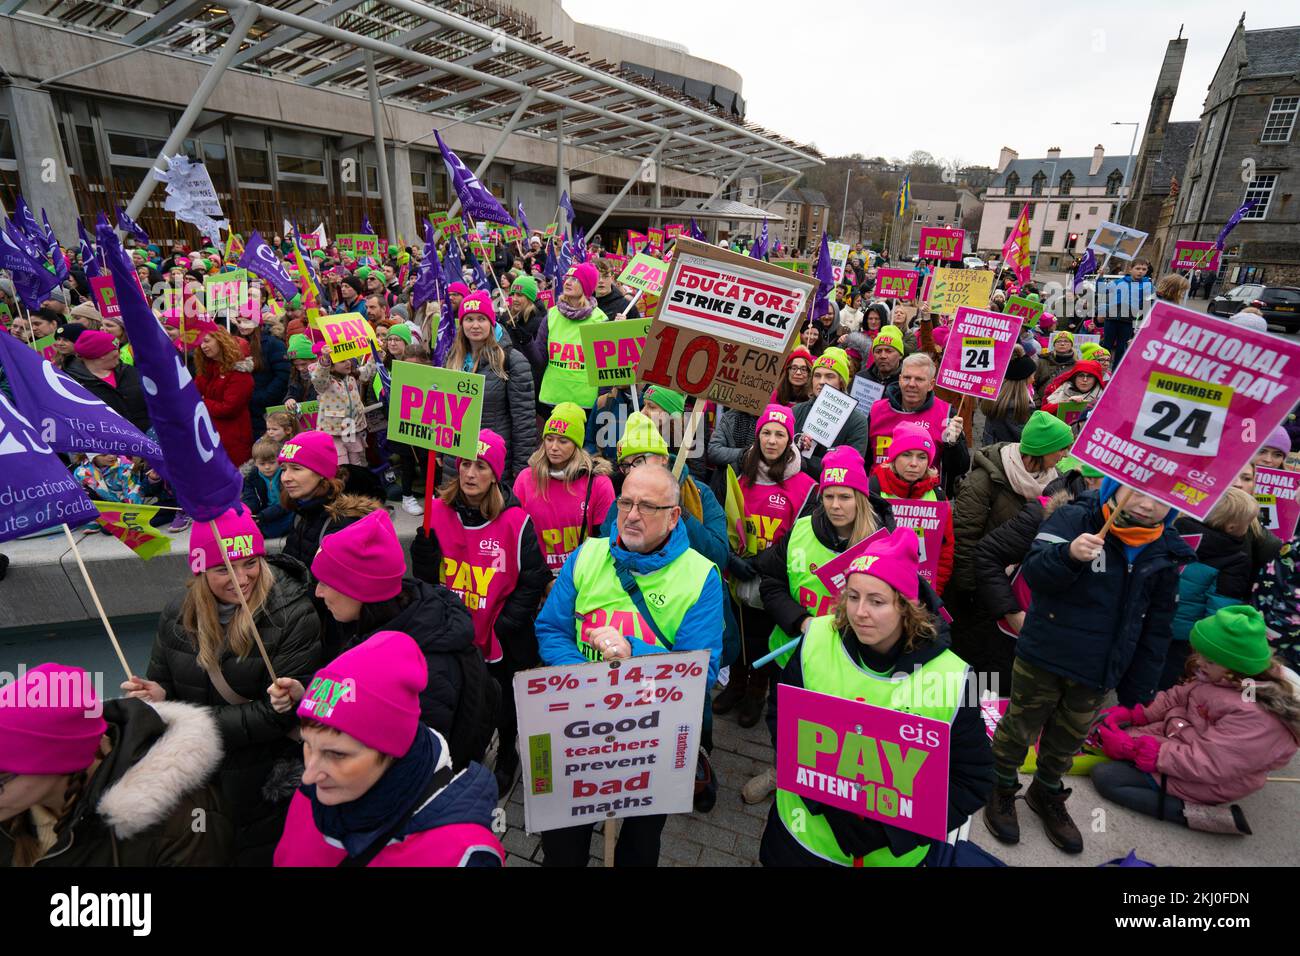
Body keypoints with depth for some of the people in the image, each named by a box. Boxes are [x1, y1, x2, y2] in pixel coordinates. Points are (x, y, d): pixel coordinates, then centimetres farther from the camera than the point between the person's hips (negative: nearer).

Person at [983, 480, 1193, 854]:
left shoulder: (1166, 550, -1)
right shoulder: (1075, 518, -15)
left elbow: (1157, 625, 7)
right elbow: (1033, 572, -23)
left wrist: (1141, 684, 8)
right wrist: (1068, 555, -43)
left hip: (1098, 671, 4)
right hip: (1043, 656, -4)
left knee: (1068, 739, 21)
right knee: (1020, 727, 12)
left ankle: (1047, 794, 45)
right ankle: (1001, 789, 35)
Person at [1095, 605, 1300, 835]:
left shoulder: (1255, 715, -31)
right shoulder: (1224, 678, -7)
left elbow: (1204, 764, -31)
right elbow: (1177, 697, 6)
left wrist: (1132, 749, -27)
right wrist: (1131, 714, -6)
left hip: (1206, 781, -8)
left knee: (1105, 777, -15)